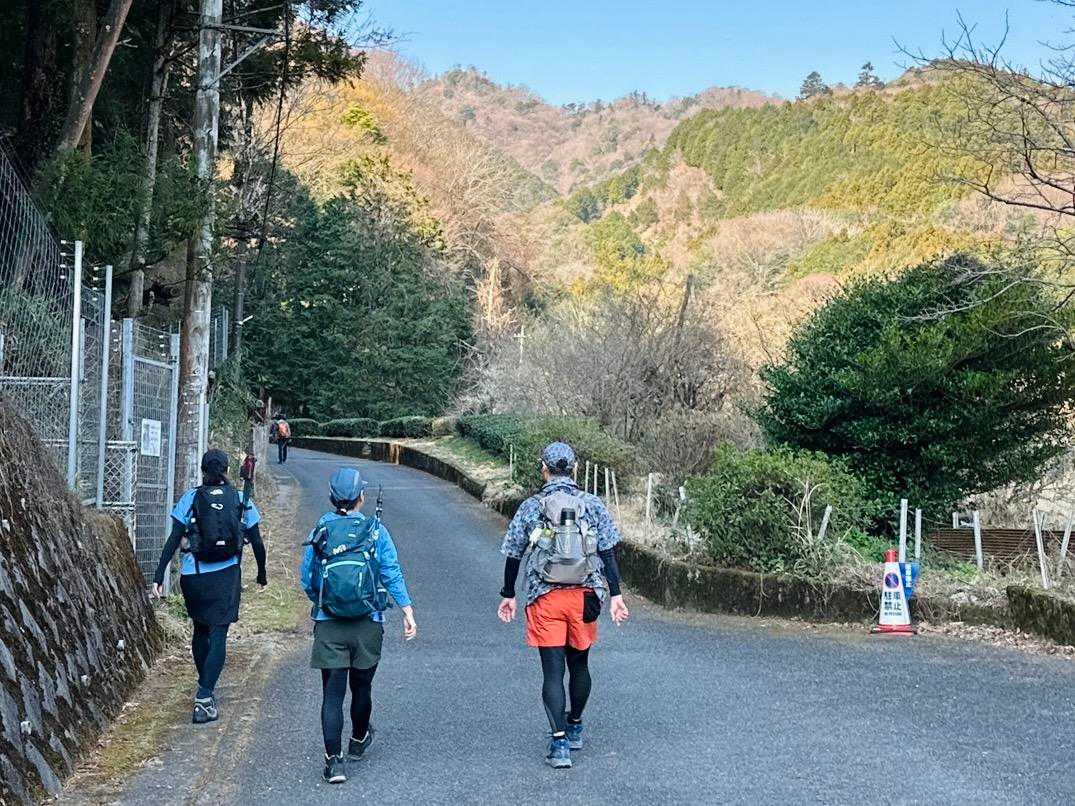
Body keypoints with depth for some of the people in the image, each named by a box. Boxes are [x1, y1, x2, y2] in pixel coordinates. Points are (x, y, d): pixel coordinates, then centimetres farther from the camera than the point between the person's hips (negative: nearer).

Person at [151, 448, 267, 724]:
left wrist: (158, 576, -5)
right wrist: (262, 575, 20)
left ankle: (204, 688, 33)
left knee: (200, 630, 20)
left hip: (193, 575, 1)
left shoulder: (190, 499, 0)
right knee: (218, 636, -1)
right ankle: (204, 698, -12)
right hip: (226, 576, -1)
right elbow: (257, 542, 5)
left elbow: (173, 540, -6)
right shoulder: (241, 500, 2)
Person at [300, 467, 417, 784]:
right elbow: (392, 573, -7)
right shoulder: (375, 530, -2)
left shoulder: (320, 531, 0)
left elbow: (306, 578, 5)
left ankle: (333, 760, -6)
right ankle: (359, 741, 39)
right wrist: (407, 611, -6)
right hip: (368, 624, 0)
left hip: (328, 626, 0)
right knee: (361, 687, 18)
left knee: (332, 692, 1)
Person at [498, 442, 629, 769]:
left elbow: (513, 555, 5)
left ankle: (559, 741, -9)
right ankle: (574, 728, 35)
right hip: (584, 597, 2)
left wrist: (508, 594, 16)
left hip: (545, 599, -1)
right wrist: (615, 594, 0)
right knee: (579, 664, 18)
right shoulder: (592, 505, 1)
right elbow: (608, 553, -3)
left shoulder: (531, 507, 0)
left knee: (553, 671, 0)